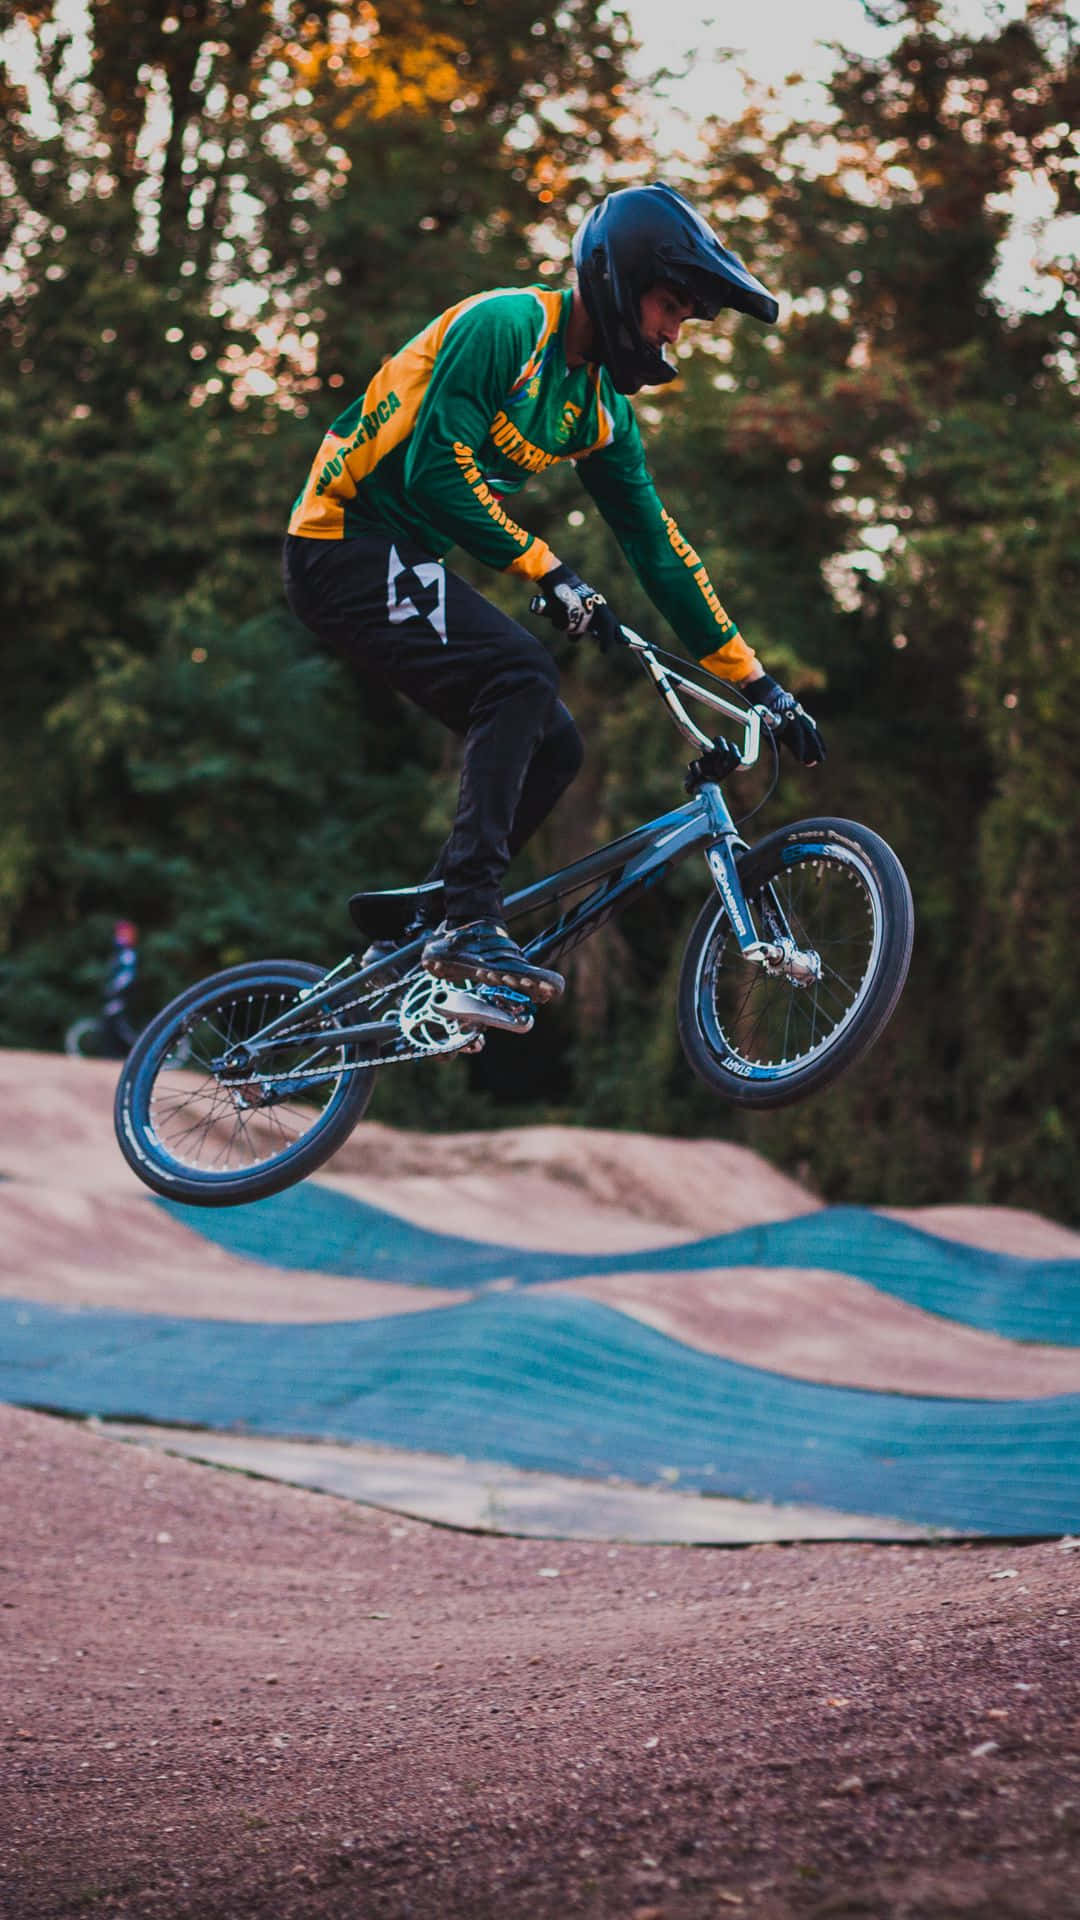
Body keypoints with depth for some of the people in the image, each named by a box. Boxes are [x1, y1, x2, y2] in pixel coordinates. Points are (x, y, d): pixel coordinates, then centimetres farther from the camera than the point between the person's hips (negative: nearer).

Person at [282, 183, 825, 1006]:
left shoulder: (603, 408, 10)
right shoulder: (507, 324, -15)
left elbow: (658, 549, 11)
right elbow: (436, 470, -24)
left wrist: (759, 682, 7)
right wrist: (547, 569, -23)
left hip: (404, 563, 9)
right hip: (346, 543, -9)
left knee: (552, 747, 0)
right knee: (521, 670, -27)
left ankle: (414, 937, 7)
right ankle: (468, 924, -29)